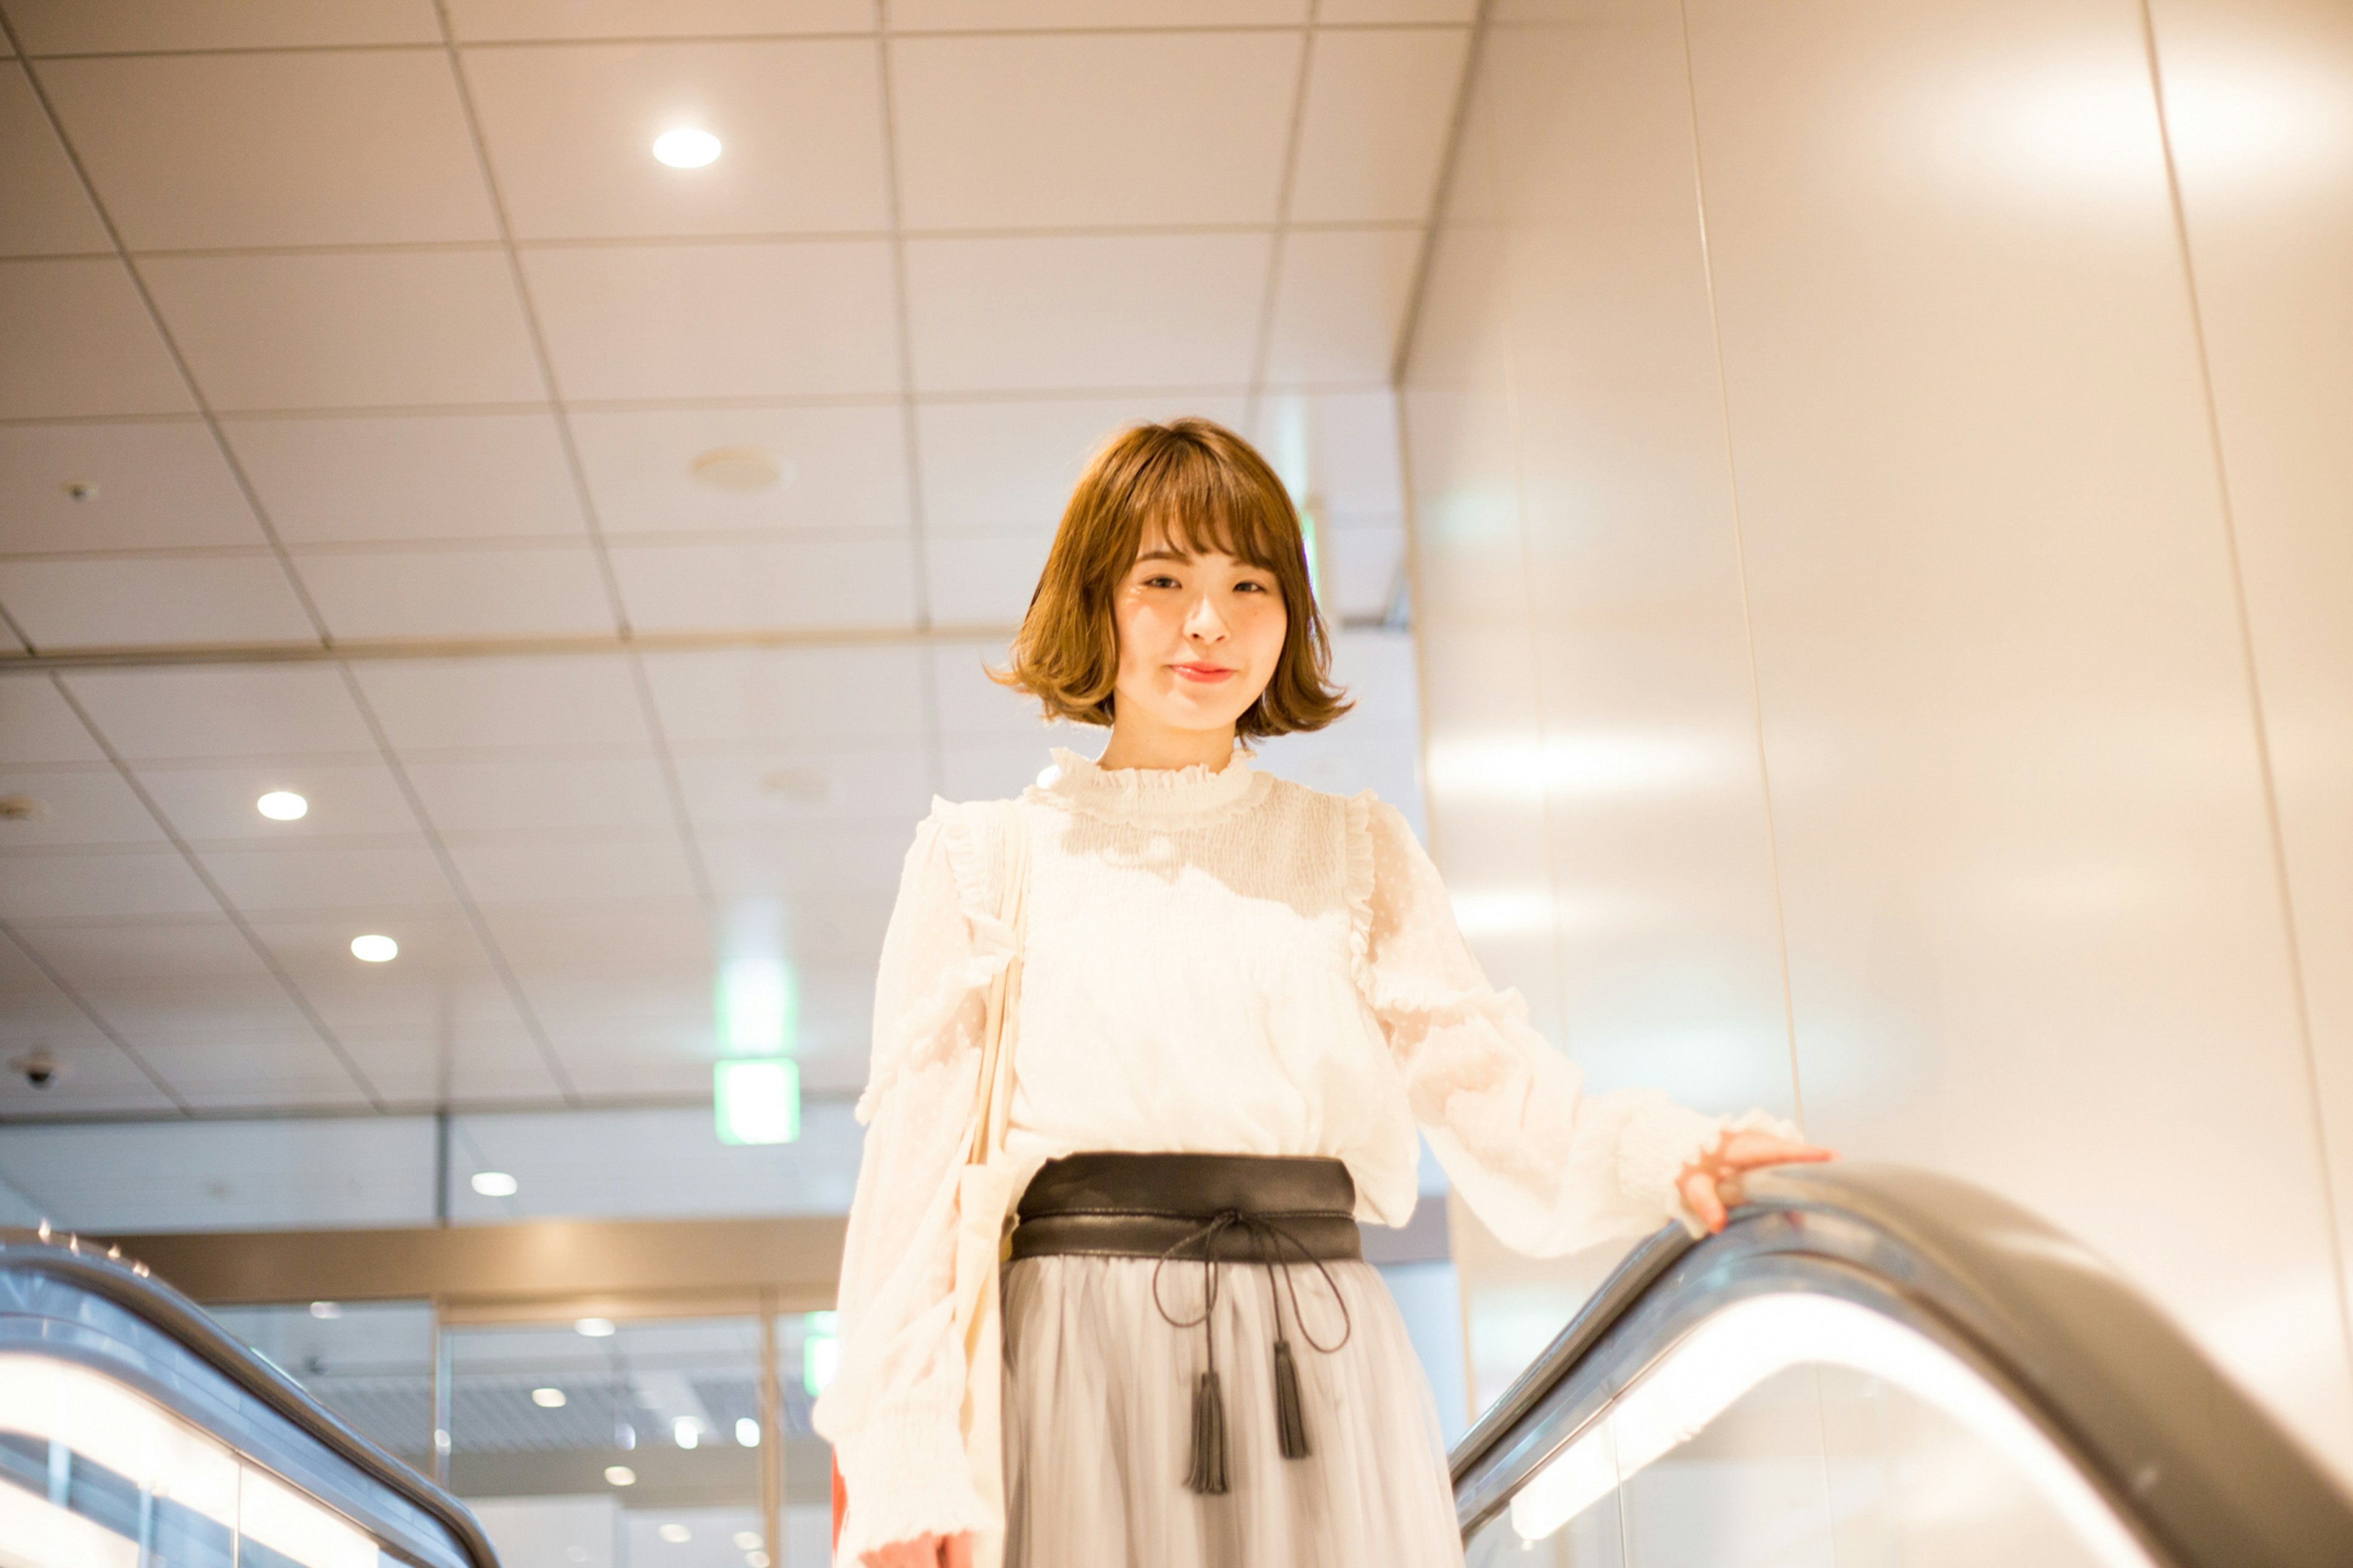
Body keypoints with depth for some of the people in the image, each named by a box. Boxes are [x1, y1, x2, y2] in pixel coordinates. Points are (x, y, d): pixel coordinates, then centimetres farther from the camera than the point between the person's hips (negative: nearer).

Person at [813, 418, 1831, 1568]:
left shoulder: (1358, 854, 17)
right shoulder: (982, 858, 11)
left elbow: (1495, 1091, 3)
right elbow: (917, 1161, 3)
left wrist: (1671, 1160, -18)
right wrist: (906, 1468, -9)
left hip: (1317, 1382, 2)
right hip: (1078, 1377, -2)